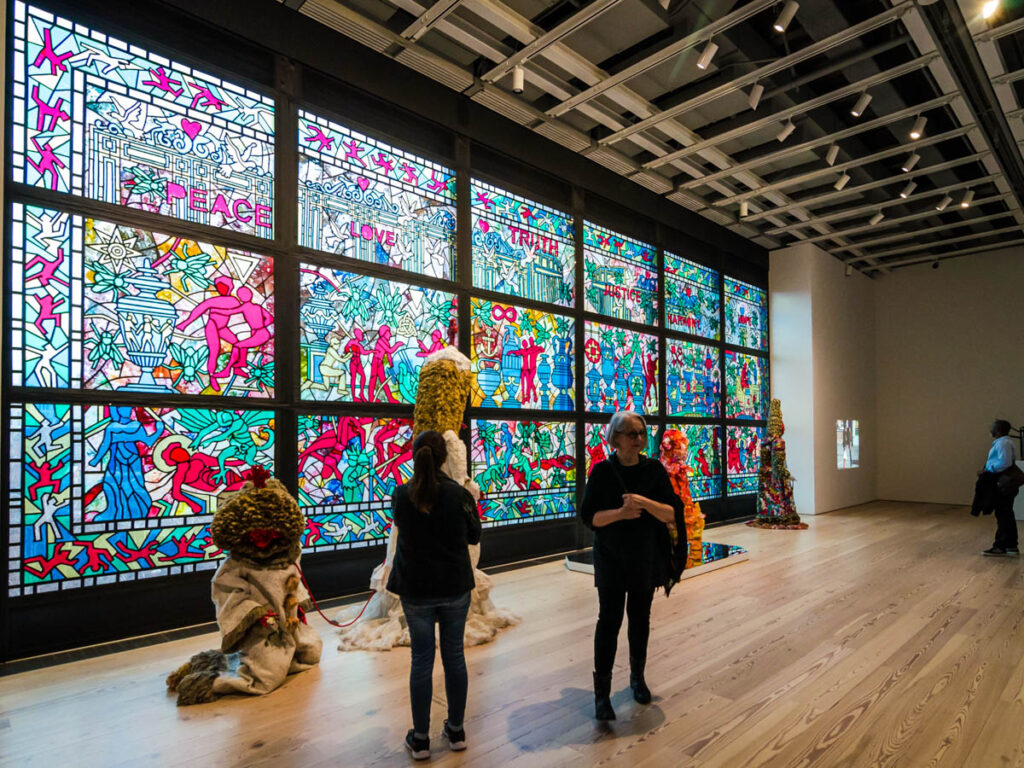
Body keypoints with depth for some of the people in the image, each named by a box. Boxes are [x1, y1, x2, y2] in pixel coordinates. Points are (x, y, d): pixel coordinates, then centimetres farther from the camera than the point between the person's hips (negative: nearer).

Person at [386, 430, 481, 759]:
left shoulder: (401, 495, -11)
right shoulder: (459, 494, -13)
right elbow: (474, 536, 0)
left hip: (416, 590, 0)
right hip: (455, 586, 0)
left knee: (421, 660, 10)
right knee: (454, 655, 14)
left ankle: (420, 738, 21)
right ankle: (456, 730, 28)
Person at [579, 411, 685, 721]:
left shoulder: (655, 469, -3)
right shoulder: (602, 471, -8)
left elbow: (673, 514, -8)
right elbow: (587, 515, -11)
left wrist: (646, 503, -25)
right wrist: (620, 513, -25)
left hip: (646, 558, 2)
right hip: (610, 559, -2)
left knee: (640, 618, 15)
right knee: (609, 620, -2)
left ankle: (637, 676, 36)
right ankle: (602, 692, 8)